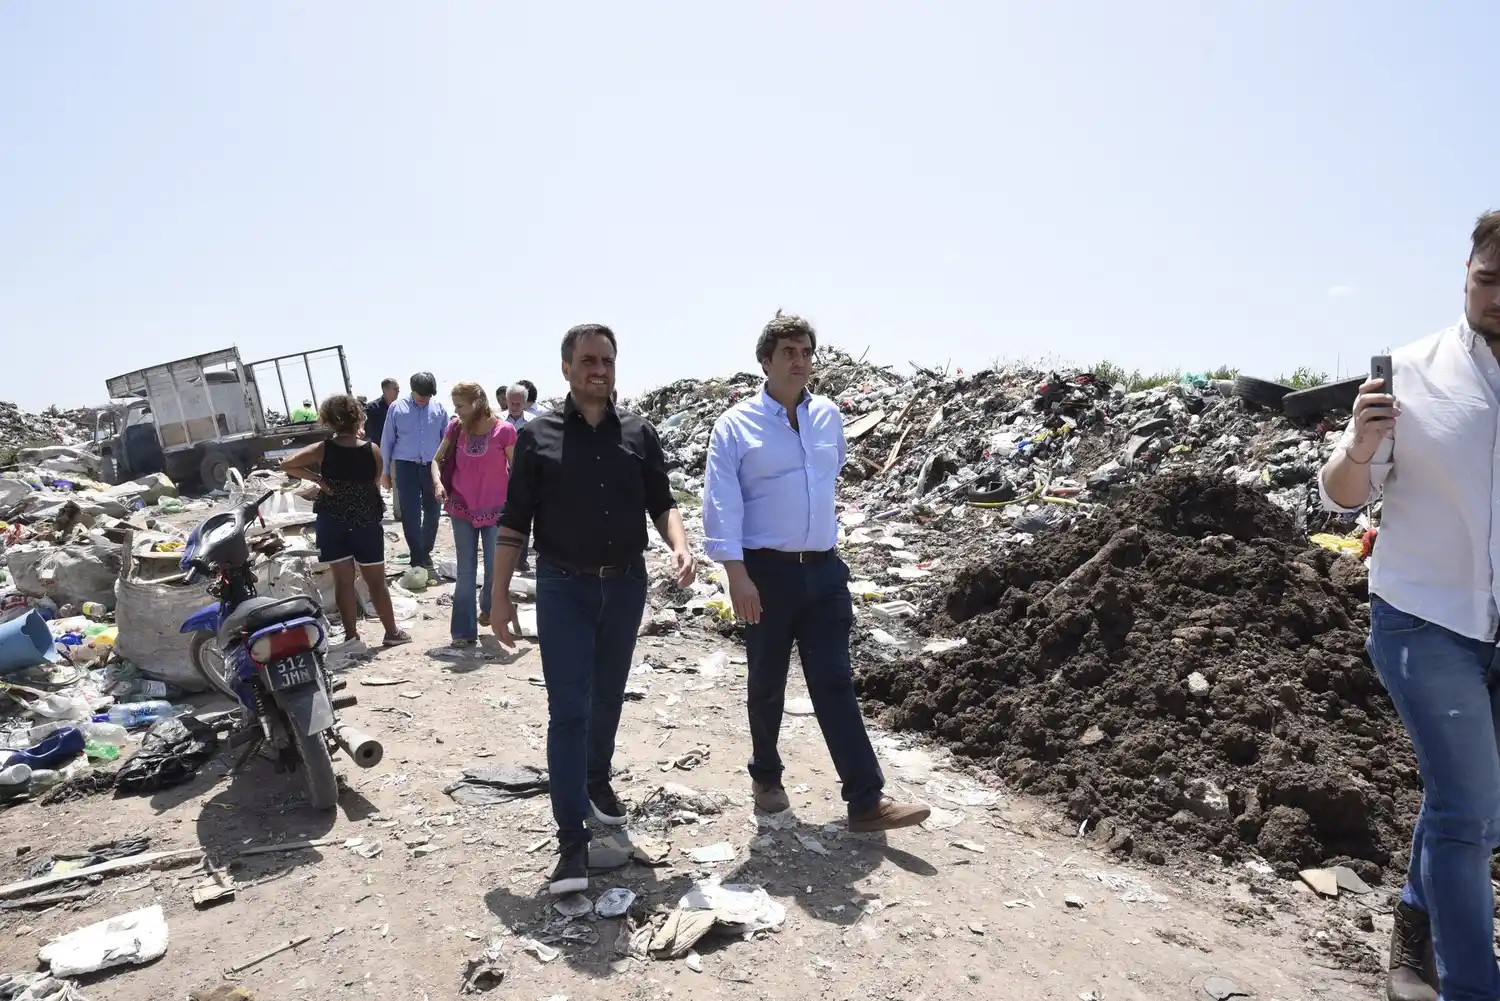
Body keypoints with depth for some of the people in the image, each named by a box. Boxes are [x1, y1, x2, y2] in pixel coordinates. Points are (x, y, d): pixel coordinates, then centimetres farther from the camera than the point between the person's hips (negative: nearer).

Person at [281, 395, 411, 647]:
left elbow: (286, 464, -11)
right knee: (376, 582, 9)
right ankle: (392, 632, 15)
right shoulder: (372, 451, -9)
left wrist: (316, 478, -6)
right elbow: (376, 485, -1)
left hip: (332, 523, 1)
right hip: (366, 523, -1)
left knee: (343, 581, 9)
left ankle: (351, 634, 13)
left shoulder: (323, 450, -8)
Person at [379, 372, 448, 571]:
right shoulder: (397, 408, -4)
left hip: (432, 466, 2)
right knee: (410, 514, 0)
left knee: (433, 512, 10)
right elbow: (387, 441, 2)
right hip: (406, 466, -1)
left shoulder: (439, 409, -1)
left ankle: (425, 552, 30)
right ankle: (417, 558, 10)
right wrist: (385, 472, 3)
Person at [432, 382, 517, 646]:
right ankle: (464, 631, 11)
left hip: (496, 510, -2)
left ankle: (488, 607, 40)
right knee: (465, 572, 6)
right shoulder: (456, 428, -2)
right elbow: (437, 460, 7)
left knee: (495, 569, 8)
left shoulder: (504, 430, -13)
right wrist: (438, 482, -12)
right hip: (463, 509, 2)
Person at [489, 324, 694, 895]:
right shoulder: (538, 436, -3)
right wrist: (500, 595, -5)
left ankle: (597, 780, 42)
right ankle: (572, 842, -1)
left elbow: (662, 504, 6)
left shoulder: (639, 434, 3)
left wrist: (679, 545, -16)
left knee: (608, 698, 18)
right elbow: (514, 522, -2)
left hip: (626, 586, 3)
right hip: (564, 588, -3)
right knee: (568, 711, -5)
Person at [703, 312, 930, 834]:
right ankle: (766, 777, 32)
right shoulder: (736, 425, -7)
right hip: (766, 571, -3)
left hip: (824, 570, 4)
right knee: (767, 684, 11)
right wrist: (737, 574, -18)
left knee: (835, 683, 3)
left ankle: (867, 800, 4)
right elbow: (721, 504, -12)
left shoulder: (829, 416, 7)